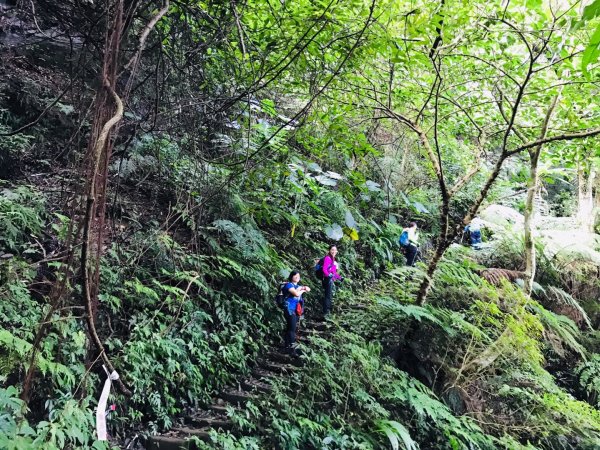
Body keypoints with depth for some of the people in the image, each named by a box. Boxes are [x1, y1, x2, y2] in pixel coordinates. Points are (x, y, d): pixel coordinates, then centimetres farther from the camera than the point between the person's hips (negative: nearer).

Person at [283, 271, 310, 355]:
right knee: (292, 328, -12)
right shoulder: (289, 285, -9)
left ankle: (287, 346, 20)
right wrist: (302, 290, -4)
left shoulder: (298, 286, 18)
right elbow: (296, 294, -23)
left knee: (289, 328, 13)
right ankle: (292, 348, -11)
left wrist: (303, 288, -8)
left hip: (296, 310, 9)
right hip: (290, 309, -9)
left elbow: (308, 289, 12)